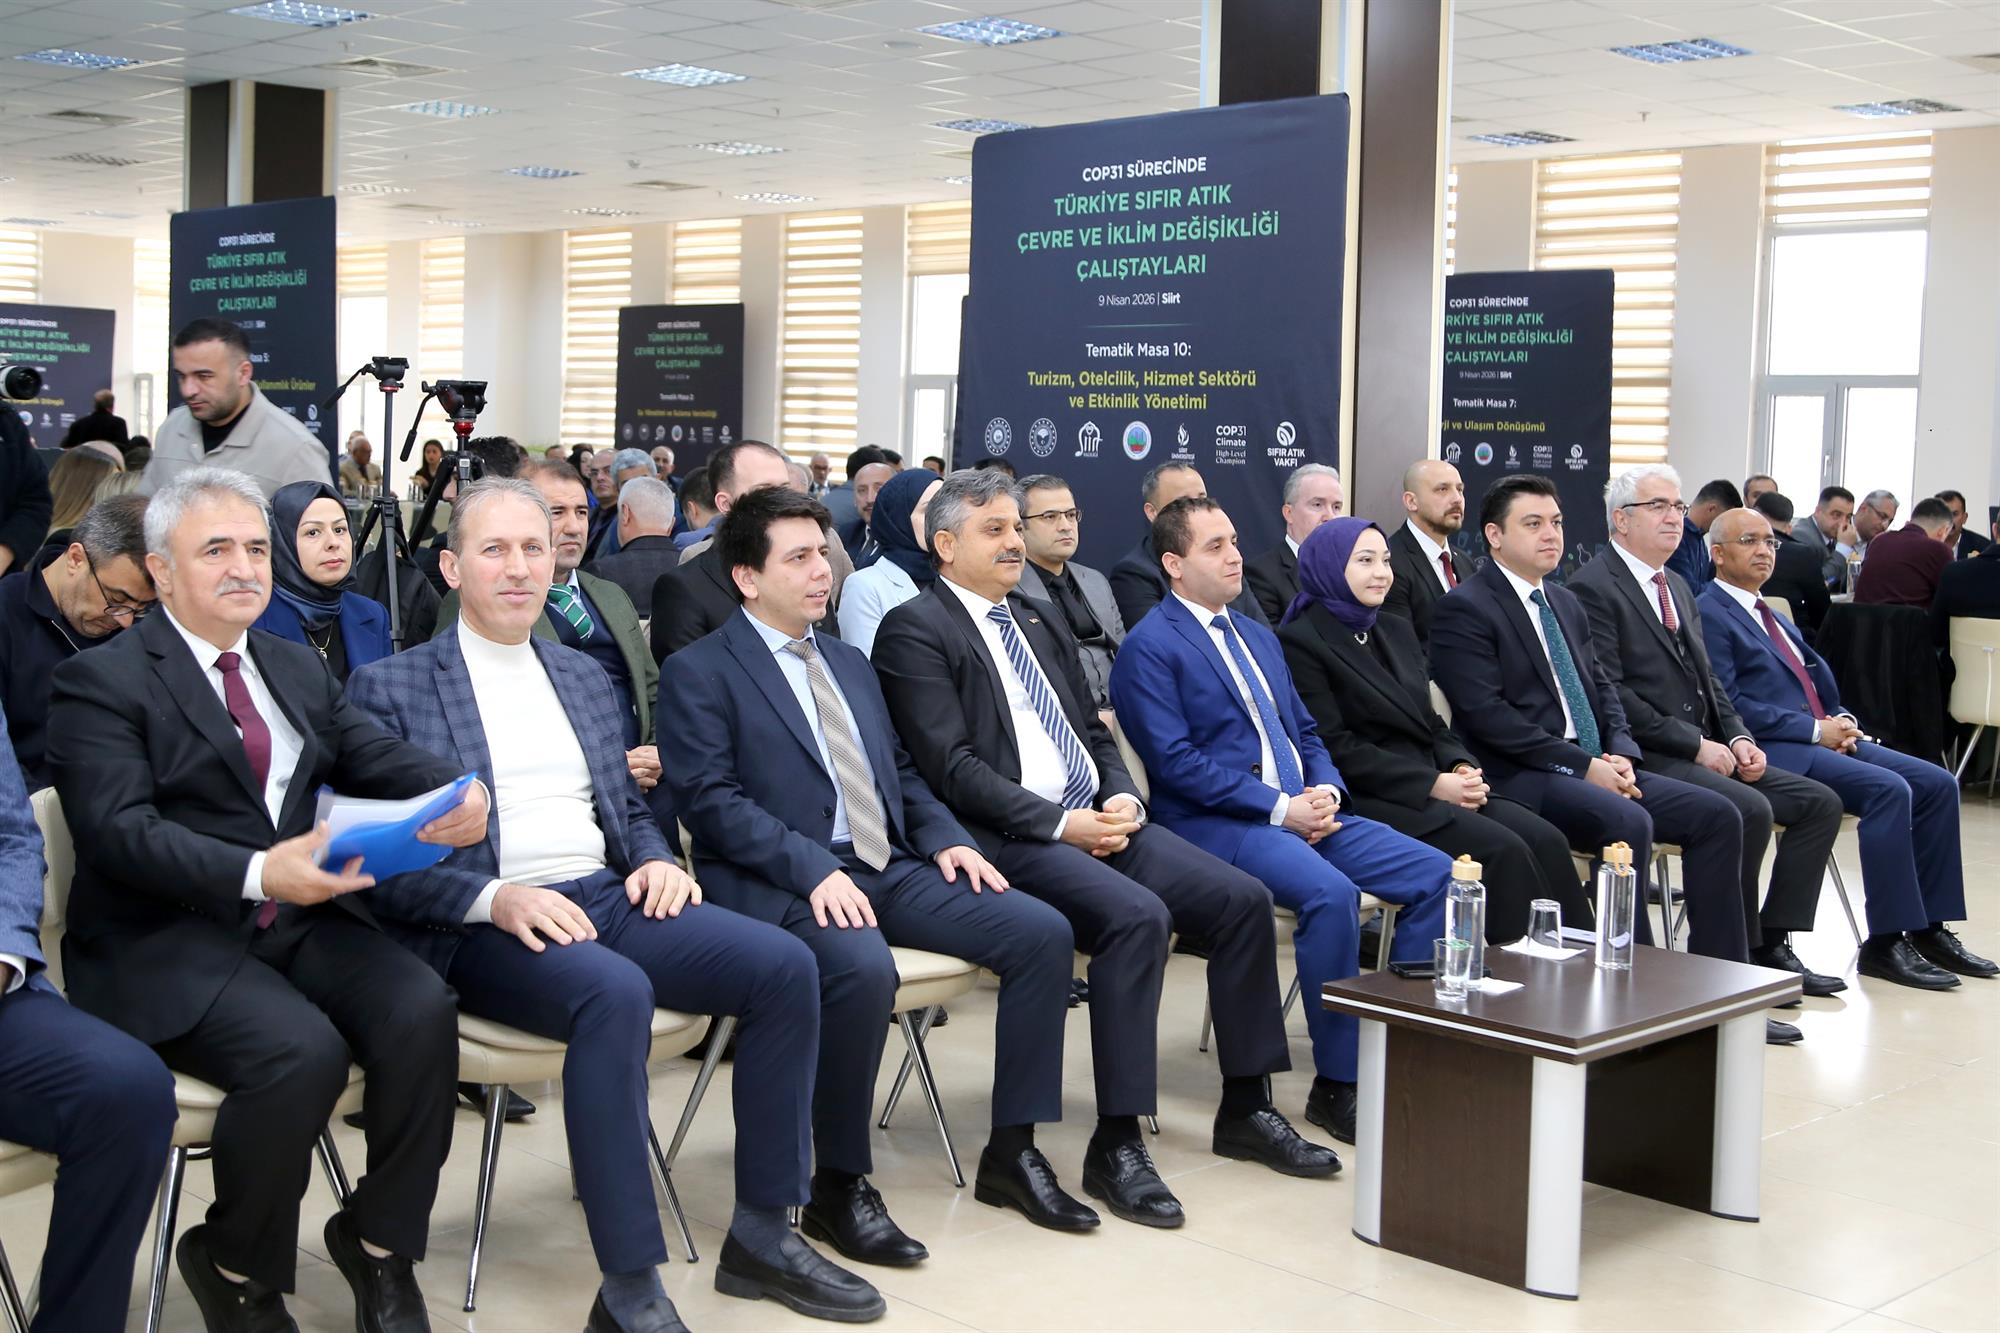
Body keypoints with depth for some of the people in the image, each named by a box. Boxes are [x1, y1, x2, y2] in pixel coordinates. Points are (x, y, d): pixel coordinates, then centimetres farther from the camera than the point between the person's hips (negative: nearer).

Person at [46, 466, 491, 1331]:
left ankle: (378, 1243, -1)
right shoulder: (102, 681, -2)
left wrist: (459, 796, -15)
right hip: (171, 937, -5)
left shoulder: (299, 669, 19)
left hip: (304, 919, 6)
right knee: (303, 1052, -30)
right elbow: (118, 830, -15)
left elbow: (382, 761, 9)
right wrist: (255, 874, -31)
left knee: (422, 1012, -22)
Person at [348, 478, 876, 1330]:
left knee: (785, 966, -17)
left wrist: (655, 861, 1)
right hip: (484, 931, -6)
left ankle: (762, 1232, -4)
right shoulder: (391, 687, 2)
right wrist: (494, 898, -21)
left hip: (608, 896, 6)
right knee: (615, 993, -37)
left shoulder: (585, 678, 20)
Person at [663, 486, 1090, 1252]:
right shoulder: (699, 672, 0)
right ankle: (839, 1188, -19)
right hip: (783, 884, -7)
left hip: (890, 869, 7)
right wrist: (814, 871, -23)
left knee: (1042, 931, -10)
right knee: (861, 967, -37)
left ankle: (1011, 1152, 0)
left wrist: (945, 838, 6)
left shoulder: (850, 663, 24)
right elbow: (711, 799, -11)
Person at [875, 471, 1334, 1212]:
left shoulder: (1039, 625, 22)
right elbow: (951, 767, -13)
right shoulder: (915, 631, -4)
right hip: (1010, 840, -8)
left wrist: (1122, 798, 0)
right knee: (1138, 917, -32)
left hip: (1097, 822, 8)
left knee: (1243, 900, -7)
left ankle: (1246, 1109, 6)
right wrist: (1059, 824, -17)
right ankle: (1115, 1147, -23)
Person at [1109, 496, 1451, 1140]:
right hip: (1211, 824, -8)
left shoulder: (1258, 636, 23)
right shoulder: (1149, 647, -4)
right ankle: (1336, 1086, -20)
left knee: (1435, 874, -8)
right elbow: (1175, 760, -14)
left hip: (1302, 812, 8)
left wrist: (1326, 790, 0)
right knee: (1330, 892, -33)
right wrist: (1280, 808, -17)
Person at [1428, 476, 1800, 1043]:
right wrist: (1581, 765, -18)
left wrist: (1621, 754, -2)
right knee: (1628, 822, -33)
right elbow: (1486, 715, -17)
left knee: (1717, 815, -5)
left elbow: (1601, 688, 20)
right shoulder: (1465, 610, -7)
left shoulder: (1567, 604, 20)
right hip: (1519, 778, -9)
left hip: (1594, 767, 9)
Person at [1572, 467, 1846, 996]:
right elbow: (1610, 695, -17)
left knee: (1820, 803, -1)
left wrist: (1738, 737, 3)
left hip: (1705, 751, 9)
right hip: (1648, 760, -9)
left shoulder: (1679, 588, 22)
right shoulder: (1593, 588, -9)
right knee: (1749, 810, -28)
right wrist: (1695, 745, -17)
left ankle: (1770, 943, 1)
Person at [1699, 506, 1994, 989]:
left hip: (1822, 737, 9)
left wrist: (1841, 722, 1)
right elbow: (1729, 706, -15)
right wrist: (1815, 729, -15)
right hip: (1773, 750, -9)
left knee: (1937, 784, -4)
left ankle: (1929, 927, -1)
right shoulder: (1709, 615, -6)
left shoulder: (1771, 615, 24)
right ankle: (1885, 943, -21)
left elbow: (1818, 680, 23)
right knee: (1889, 789, -27)